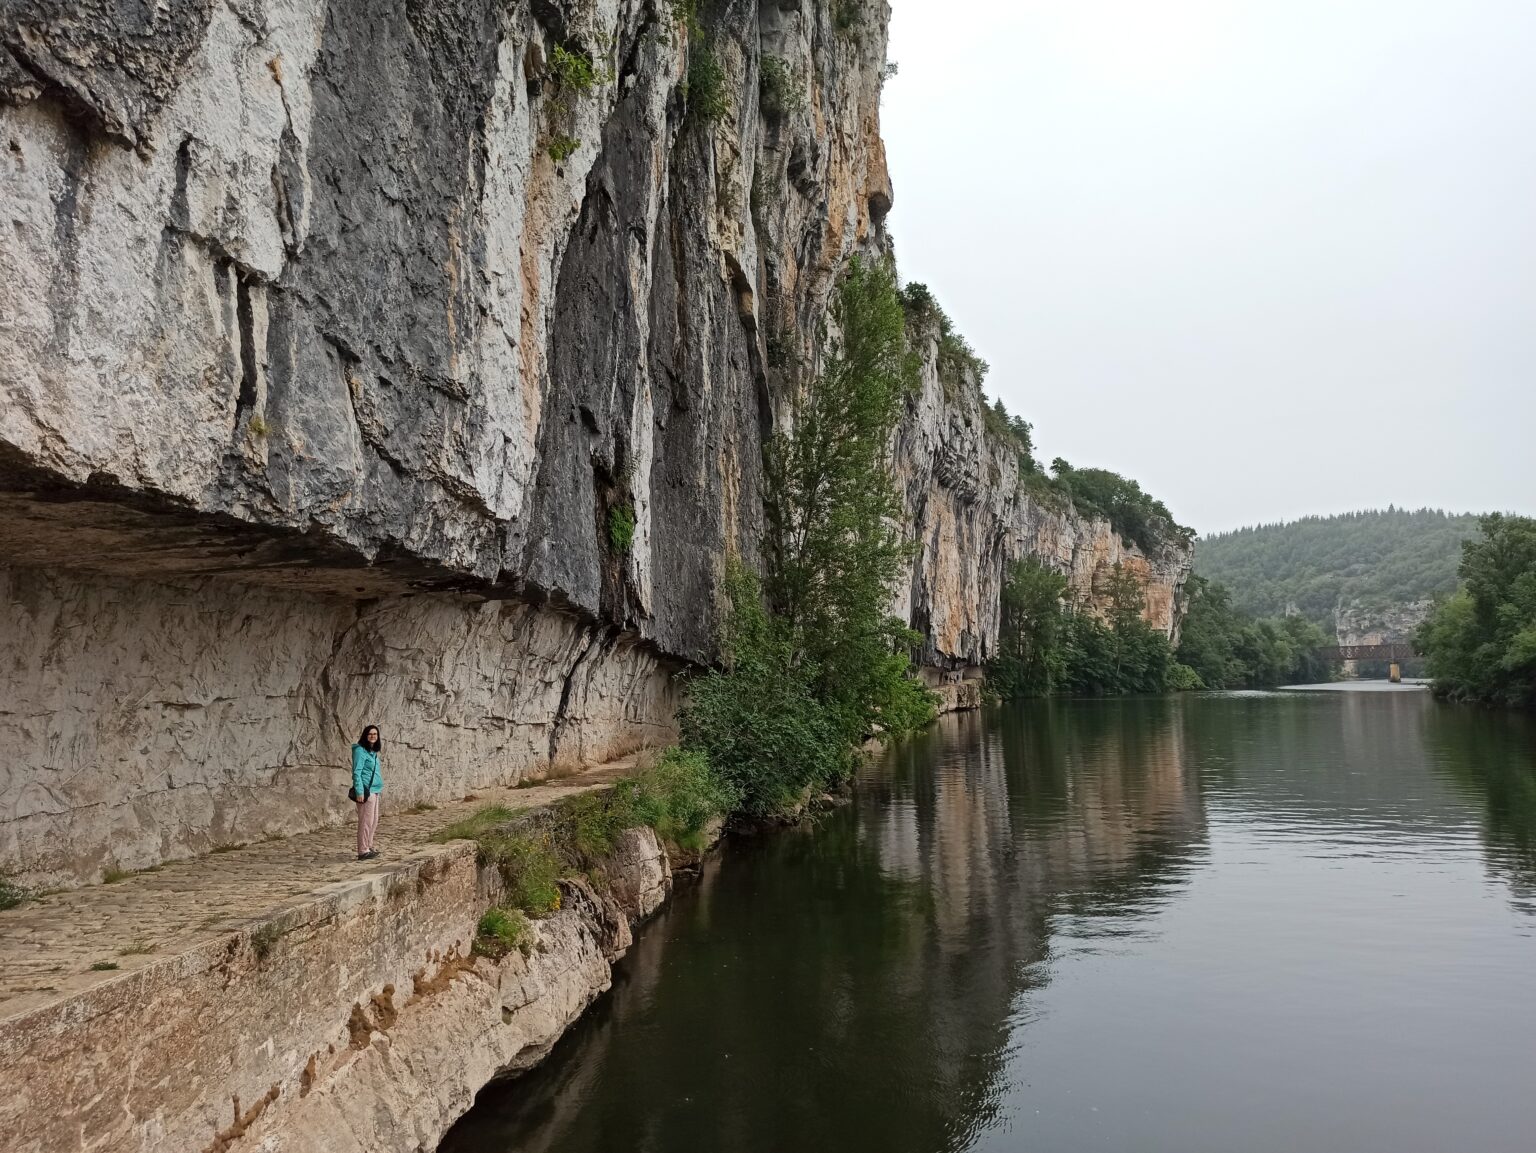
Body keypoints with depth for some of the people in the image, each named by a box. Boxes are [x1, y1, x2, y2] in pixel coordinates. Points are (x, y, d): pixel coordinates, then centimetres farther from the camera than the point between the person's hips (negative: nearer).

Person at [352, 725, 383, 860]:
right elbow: (356, 772, -15)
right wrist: (359, 792, -20)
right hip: (366, 791, -9)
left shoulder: (373, 751, 14)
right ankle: (363, 851, -1)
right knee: (366, 821, -6)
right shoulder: (360, 750, -11)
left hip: (374, 790, 9)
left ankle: (368, 847, 26)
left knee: (374, 821, 15)